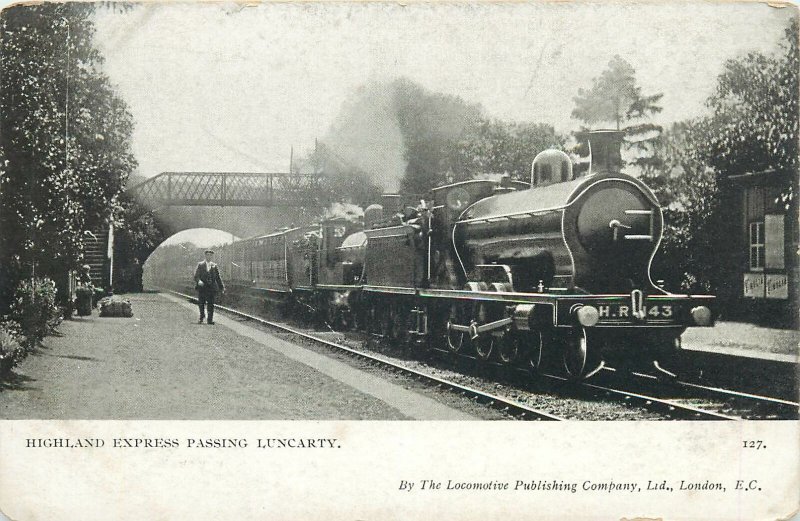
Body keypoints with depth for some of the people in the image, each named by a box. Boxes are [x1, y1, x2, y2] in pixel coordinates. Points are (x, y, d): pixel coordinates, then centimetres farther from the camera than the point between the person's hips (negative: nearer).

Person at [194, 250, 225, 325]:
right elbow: (196, 275, -4)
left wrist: (221, 287, 10)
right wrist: (199, 281, -25)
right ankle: (201, 318, 25)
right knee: (201, 304, 5)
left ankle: (210, 319, -1)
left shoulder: (214, 266, 11)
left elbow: (218, 278, 14)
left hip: (211, 287, 1)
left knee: (211, 304, -4)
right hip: (202, 287, -1)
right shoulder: (200, 265, 5)